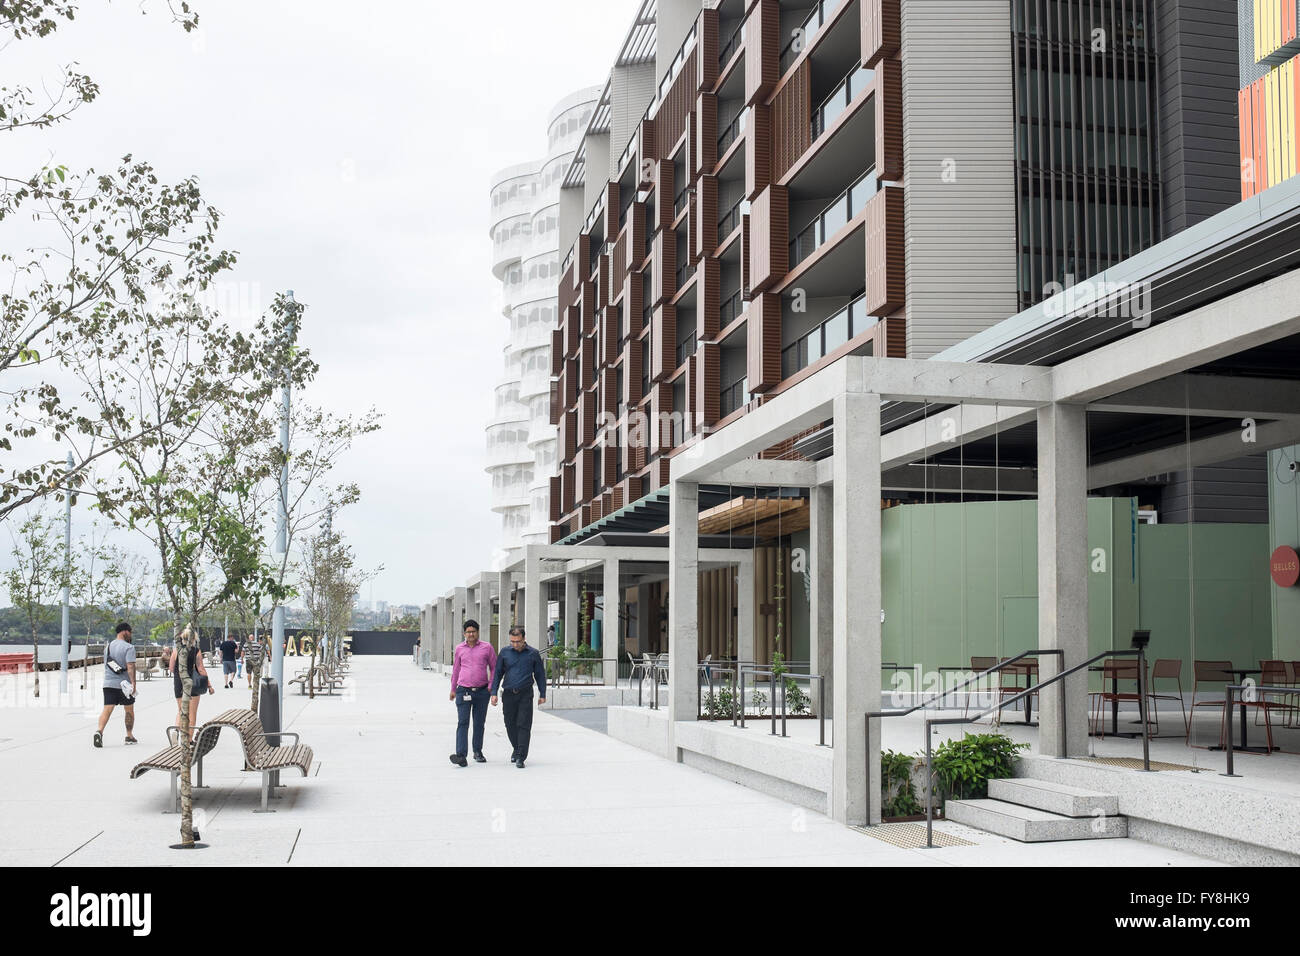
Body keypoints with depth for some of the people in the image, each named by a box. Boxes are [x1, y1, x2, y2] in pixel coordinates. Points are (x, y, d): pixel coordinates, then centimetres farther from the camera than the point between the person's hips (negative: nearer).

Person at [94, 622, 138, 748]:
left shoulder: (108, 646, 14)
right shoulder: (128, 647, -9)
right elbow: (130, 666, -19)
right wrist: (133, 683, -22)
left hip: (108, 683, 5)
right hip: (124, 684, -4)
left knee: (107, 709, -4)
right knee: (129, 710, 13)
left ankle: (99, 731, -27)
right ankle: (129, 736, 21)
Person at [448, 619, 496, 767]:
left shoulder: (487, 647, 3)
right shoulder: (459, 649, 7)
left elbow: (494, 667, 10)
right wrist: (453, 689, 20)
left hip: (482, 691, 0)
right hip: (463, 691, 0)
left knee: (479, 723, 10)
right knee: (463, 723, -11)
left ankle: (478, 752, 26)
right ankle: (461, 755, -20)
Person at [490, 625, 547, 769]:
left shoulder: (533, 653, 3)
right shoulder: (505, 653, 6)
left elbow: (540, 674, 10)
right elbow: (497, 673, 10)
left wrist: (542, 694, 9)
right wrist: (494, 693, 2)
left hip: (525, 694, -2)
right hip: (508, 694, 2)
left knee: (524, 725, -8)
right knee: (510, 725, 10)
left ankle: (521, 757, -9)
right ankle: (516, 748, 33)